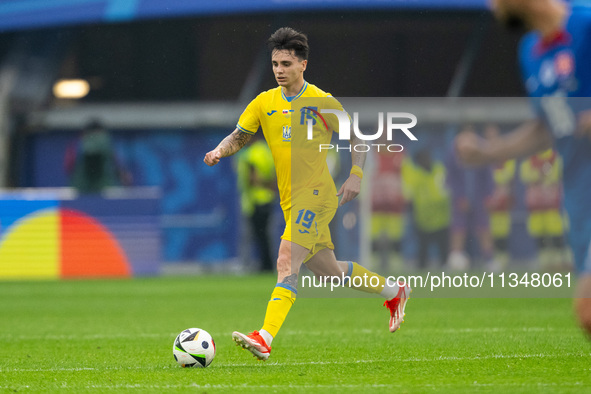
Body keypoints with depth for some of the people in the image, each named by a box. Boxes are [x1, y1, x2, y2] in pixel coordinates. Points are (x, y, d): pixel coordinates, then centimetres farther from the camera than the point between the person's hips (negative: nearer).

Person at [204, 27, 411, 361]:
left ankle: (265, 339, -32)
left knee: (287, 262, -22)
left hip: (316, 194, -7)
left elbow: (357, 137, 0)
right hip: (291, 201, 7)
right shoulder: (264, 103, 8)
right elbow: (239, 136, 11)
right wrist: (220, 151, -11)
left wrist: (356, 176, -13)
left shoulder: (322, 102, -6)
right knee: (329, 272, 17)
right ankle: (392, 291, 40)